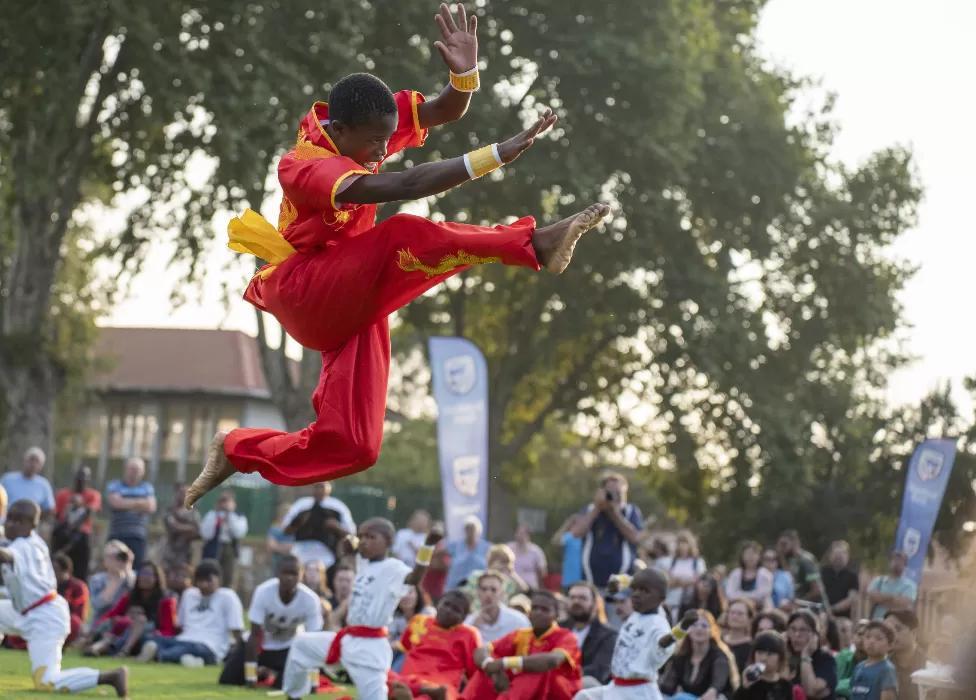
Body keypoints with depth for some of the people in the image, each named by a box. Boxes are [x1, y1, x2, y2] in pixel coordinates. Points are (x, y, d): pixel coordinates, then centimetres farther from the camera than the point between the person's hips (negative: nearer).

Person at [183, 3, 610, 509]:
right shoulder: (304, 167, -24)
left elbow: (448, 110, -6)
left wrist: (465, 72, -31)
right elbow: (404, 186, -38)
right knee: (406, 238, -35)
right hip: (304, 292, -8)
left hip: (350, 306, 8)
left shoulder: (362, 125, -2)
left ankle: (238, 452, 17)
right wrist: (497, 155, -45)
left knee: (353, 446, 1)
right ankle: (536, 243, -48)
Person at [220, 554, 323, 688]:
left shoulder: (310, 599, -26)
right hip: (262, 644, 0)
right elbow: (255, 635, -26)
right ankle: (261, 672, 21)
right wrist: (250, 676, -28)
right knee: (228, 680, -12)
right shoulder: (263, 592, -28)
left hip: (289, 649, 0)